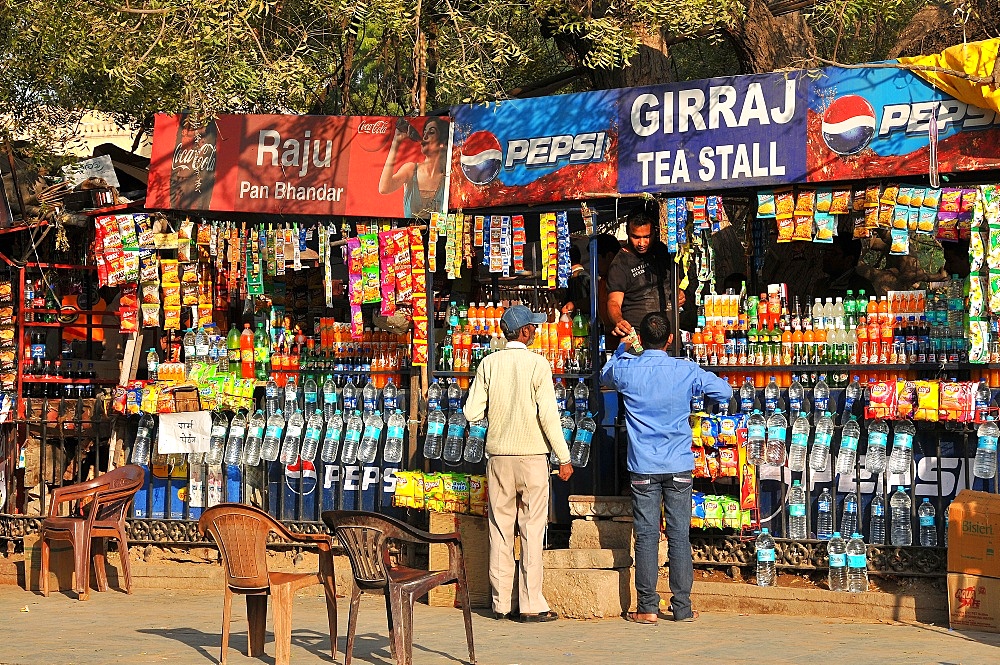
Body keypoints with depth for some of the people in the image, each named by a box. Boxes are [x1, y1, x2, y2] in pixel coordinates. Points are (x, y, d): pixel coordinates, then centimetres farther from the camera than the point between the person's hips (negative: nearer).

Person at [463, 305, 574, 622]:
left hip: (498, 455, 3)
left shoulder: (489, 364, 1)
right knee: (532, 530, 1)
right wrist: (564, 458, -6)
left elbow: (472, 413, -3)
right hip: (532, 454, -3)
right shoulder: (537, 363, -8)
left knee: (500, 530, 9)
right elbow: (549, 415, -12)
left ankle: (501, 604, 11)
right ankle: (531, 605, 0)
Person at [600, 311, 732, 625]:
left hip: (643, 468, 0)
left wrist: (623, 348, 31)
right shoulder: (686, 370, -4)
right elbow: (725, 391, 8)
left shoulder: (626, 370, -4)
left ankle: (647, 608, 3)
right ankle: (682, 607, 6)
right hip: (679, 467, 0)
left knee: (646, 536, 3)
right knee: (679, 536, 4)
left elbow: (605, 376, 21)